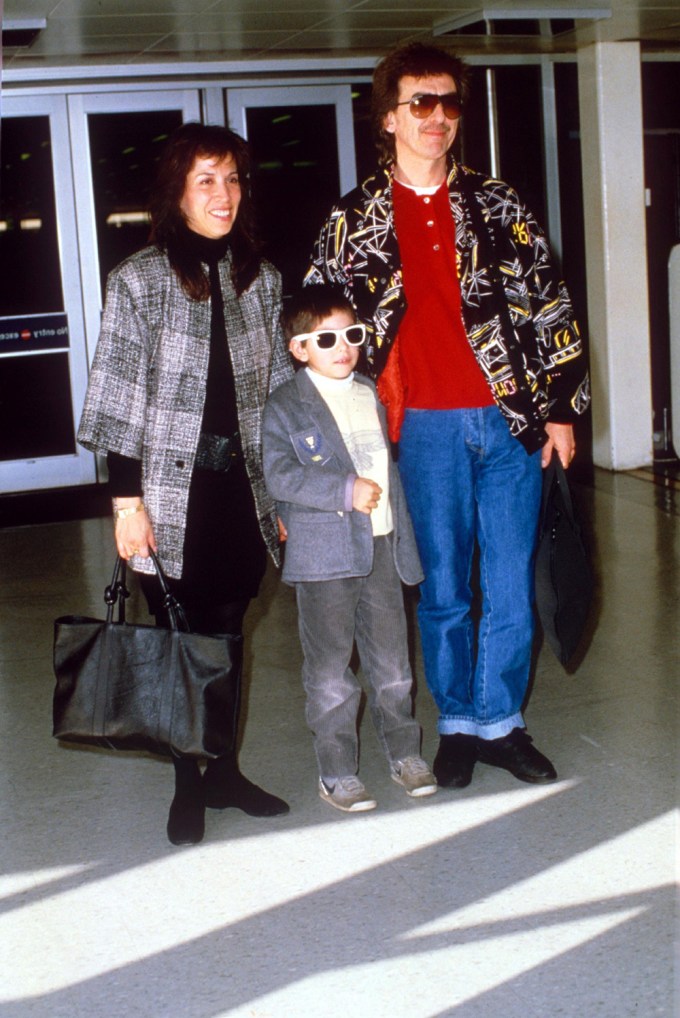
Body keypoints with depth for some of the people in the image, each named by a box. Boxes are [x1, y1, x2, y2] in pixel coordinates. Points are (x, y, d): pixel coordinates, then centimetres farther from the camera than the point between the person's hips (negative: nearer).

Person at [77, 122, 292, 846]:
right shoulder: (140, 279, -5)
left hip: (243, 486, 4)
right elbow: (119, 395, -7)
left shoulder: (260, 278, 8)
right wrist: (127, 499, -11)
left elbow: (279, 386, 13)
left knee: (228, 633, 11)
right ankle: (188, 785, 19)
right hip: (174, 492, -3)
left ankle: (225, 772, 26)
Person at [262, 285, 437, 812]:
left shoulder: (371, 394, 12)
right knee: (330, 668, 3)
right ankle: (337, 772, 14)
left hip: (382, 546, 5)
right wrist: (345, 490, -21)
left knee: (392, 660, 12)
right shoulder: (286, 407, -4)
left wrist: (405, 538, 17)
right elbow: (281, 476, -14)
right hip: (324, 553, -4)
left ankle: (405, 752, 27)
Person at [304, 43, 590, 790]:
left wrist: (561, 407, 3)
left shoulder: (497, 205, 7)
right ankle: (457, 723, 24)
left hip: (511, 420, 1)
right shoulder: (354, 221, 5)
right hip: (427, 429, -1)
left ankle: (502, 721, 21)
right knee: (444, 588, 8)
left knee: (511, 585, 5)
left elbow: (550, 304, 8)